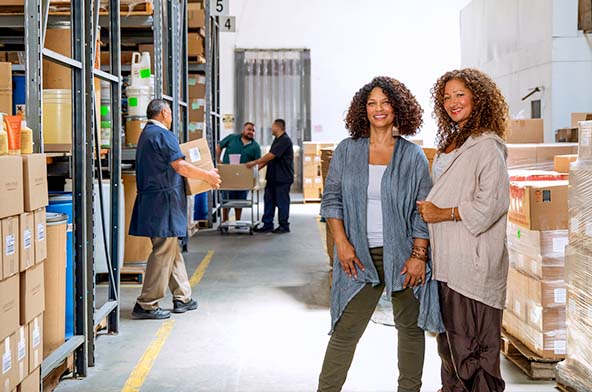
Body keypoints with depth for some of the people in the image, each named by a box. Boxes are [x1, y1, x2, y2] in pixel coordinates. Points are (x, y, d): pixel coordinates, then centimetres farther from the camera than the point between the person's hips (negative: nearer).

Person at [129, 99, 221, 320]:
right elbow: (181, 167, -20)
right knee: (163, 252, -6)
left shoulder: (146, 134, 18)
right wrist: (208, 176, -8)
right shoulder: (162, 134, -13)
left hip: (152, 200, 10)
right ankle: (146, 305, -3)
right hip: (163, 201, -10)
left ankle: (182, 297, 22)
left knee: (172, 251, 15)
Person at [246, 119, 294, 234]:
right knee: (269, 200, 9)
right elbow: (269, 157, 19)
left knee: (282, 202, -2)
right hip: (273, 177, 10)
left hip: (283, 178, -10)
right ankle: (267, 225, 14)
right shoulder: (277, 140, 16)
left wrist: (255, 162, -18)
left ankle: (284, 226, 7)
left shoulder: (285, 140, -16)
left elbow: (271, 156, -22)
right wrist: (259, 167, 11)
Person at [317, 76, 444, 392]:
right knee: (345, 330, -1)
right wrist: (341, 242, -5)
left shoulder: (413, 156, 2)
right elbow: (331, 199, 6)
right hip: (360, 256, 0)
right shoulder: (346, 151, 5)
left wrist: (419, 255, -7)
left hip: (403, 254, 0)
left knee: (410, 326, 11)